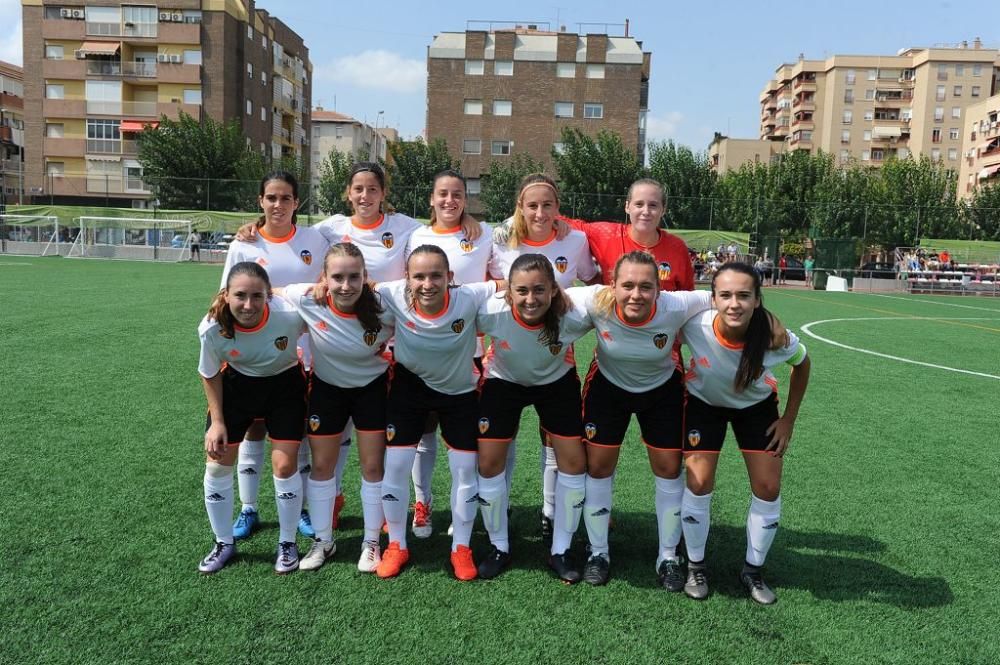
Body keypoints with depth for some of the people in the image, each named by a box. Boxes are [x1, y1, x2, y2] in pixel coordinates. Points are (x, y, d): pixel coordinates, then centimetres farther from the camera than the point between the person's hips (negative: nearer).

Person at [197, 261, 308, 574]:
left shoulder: (290, 315, -36)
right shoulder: (212, 328, -27)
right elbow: (210, 375, -7)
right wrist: (217, 421, -5)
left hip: (285, 386, -2)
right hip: (237, 386, 2)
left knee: (284, 466, -5)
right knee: (217, 464, 3)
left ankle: (287, 544, 19)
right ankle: (224, 543, 26)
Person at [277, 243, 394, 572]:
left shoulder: (382, 307, -29)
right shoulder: (307, 300, -27)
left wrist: (387, 354, -20)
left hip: (372, 388, -1)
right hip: (326, 387, 2)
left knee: (373, 466, 4)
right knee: (321, 465, 11)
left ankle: (371, 543, 24)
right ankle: (323, 541, 31)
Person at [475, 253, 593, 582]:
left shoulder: (573, 317, -35)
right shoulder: (491, 313, -37)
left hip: (557, 382, 1)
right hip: (503, 382, 0)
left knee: (574, 462, -2)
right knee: (489, 463, -2)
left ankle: (560, 551, 18)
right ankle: (499, 548, 20)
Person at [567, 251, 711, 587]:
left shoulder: (676, 307, -33)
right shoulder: (597, 302, -33)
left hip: (663, 390, 0)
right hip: (608, 386, 0)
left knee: (669, 470, 5)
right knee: (598, 466, 2)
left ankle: (668, 557, 25)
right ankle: (598, 553, 23)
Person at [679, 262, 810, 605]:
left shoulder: (775, 338, -33)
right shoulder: (694, 325, -36)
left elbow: (802, 365, -9)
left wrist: (789, 420, -5)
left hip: (757, 406, 1)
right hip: (704, 402, -1)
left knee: (768, 489, -1)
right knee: (699, 485, -8)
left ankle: (753, 570, 21)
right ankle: (696, 567, 15)